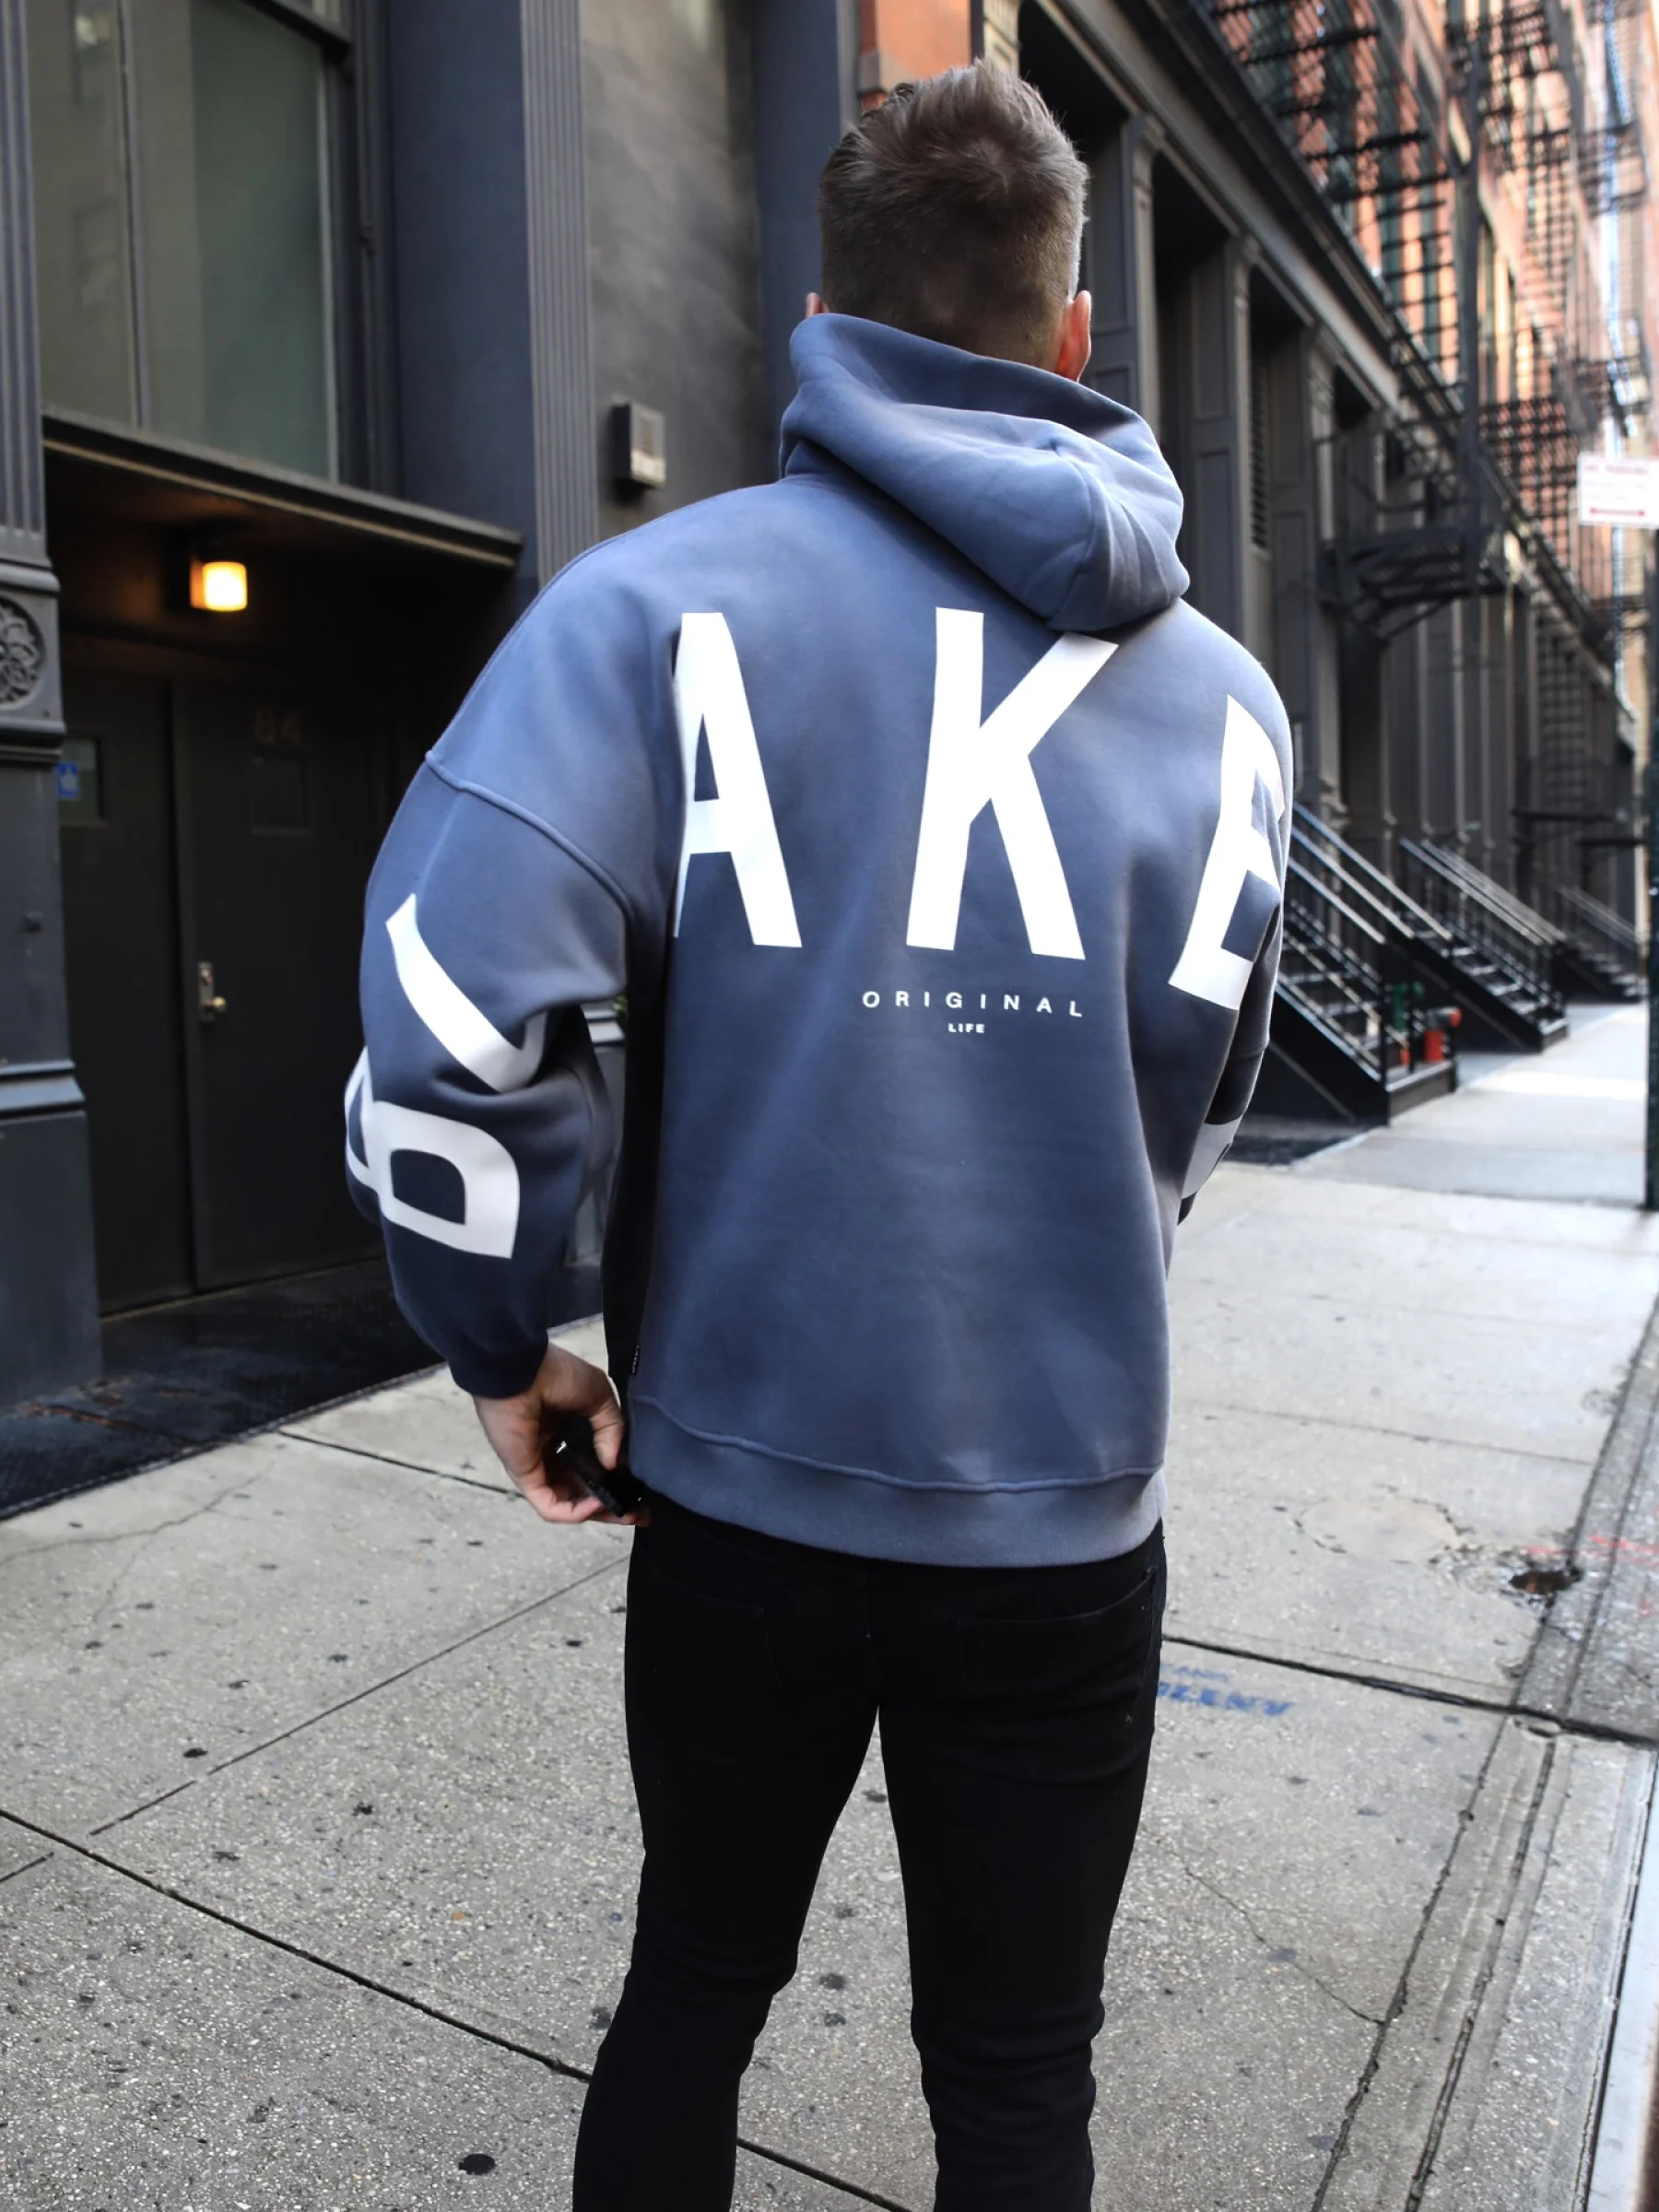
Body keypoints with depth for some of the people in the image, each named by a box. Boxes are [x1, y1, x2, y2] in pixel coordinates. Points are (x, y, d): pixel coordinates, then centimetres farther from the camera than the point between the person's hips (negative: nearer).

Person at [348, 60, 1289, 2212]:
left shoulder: (665, 597, -7)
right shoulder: (1220, 688, 3)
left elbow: (449, 1002, -19)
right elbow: (1187, 1111, 9)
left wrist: (503, 1343, -3)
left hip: (744, 1483, -1)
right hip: (1065, 1509, 2)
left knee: (692, 1988, 24)